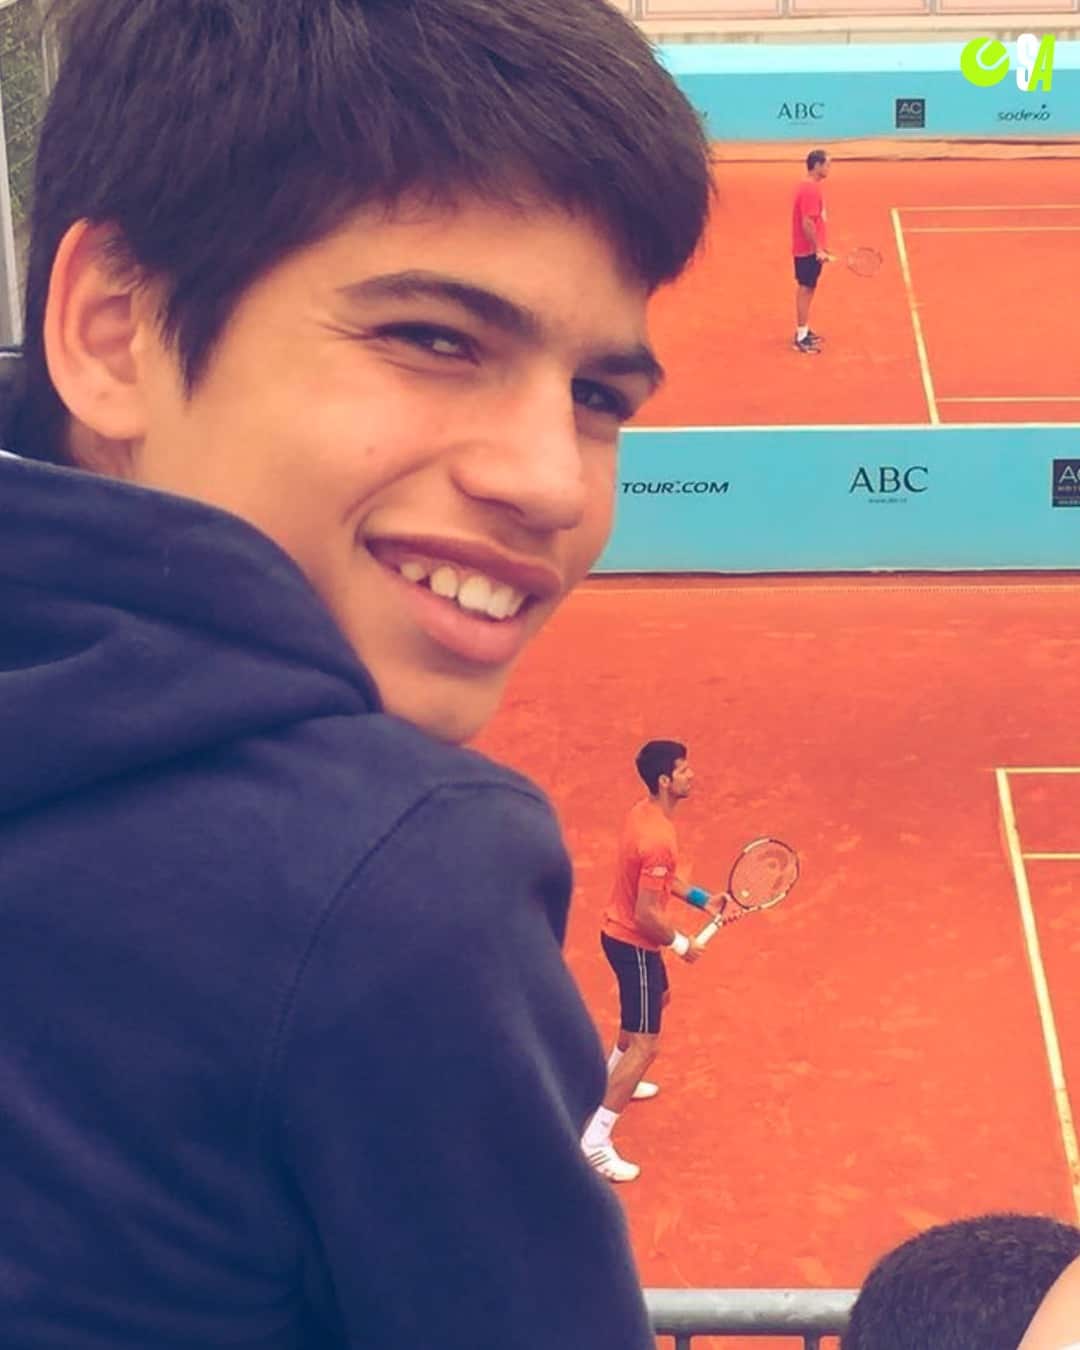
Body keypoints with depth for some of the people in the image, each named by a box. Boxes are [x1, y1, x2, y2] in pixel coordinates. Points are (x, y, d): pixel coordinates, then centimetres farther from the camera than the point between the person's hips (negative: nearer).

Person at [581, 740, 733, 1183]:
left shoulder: (644, 812, -1)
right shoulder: (658, 840, -31)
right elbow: (647, 915, -29)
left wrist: (701, 899, 9)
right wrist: (682, 945, -13)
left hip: (622, 933, 10)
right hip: (634, 944, -10)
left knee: (657, 999, 35)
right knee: (645, 1045, -7)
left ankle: (613, 1080, 53)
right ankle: (595, 1140, -6)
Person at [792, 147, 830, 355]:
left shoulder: (811, 187, 10)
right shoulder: (810, 190, -22)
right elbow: (807, 224, -24)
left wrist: (819, 247, 20)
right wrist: (818, 249, -21)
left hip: (809, 249, 10)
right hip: (808, 251, -10)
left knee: (807, 289, 17)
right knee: (805, 290, -4)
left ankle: (804, 330, 26)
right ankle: (801, 338, 0)